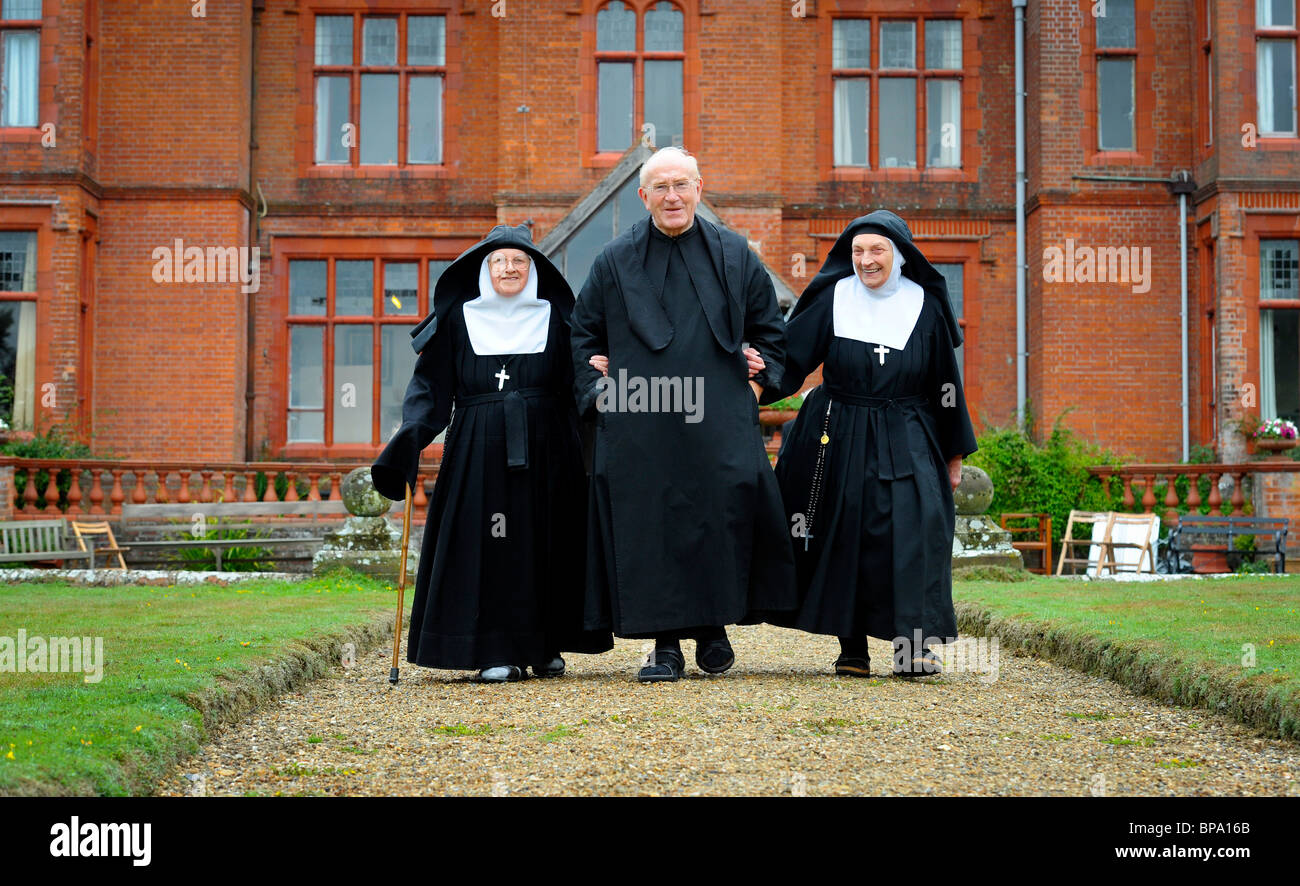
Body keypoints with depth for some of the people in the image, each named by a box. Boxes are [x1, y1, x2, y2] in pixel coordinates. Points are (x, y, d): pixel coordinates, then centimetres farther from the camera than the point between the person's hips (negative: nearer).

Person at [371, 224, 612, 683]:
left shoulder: (554, 316, 10)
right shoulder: (459, 318, 8)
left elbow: (577, 384, 7)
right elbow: (432, 384, 2)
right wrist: (410, 437, -11)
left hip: (545, 447, 1)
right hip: (478, 449, -1)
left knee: (545, 539, 3)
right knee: (486, 543, -6)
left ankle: (546, 646, 15)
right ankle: (496, 650, -2)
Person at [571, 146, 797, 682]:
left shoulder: (734, 256, 9)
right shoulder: (615, 261, 8)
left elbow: (770, 331, 17)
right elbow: (584, 335, 15)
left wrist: (757, 381, 4)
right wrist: (598, 392, 4)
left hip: (718, 422, 0)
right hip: (640, 427, 0)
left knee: (721, 519, -5)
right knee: (649, 527, -2)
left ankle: (713, 627, 14)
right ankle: (665, 643, 6)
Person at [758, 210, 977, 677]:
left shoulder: (924, 306, 2)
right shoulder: (833, 298, 1)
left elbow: (946, 384, 8)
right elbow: (793, 355, -6)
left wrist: (955, 452, 10)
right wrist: (760, 378, -27)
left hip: (906, 441, 0)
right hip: (842, 441, 0)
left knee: (915, 522, -16)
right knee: (847, 536, 1)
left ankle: (912, 643, -15)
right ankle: (852, 646, 10)